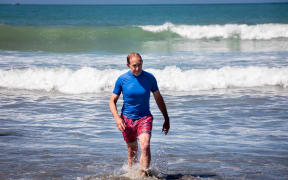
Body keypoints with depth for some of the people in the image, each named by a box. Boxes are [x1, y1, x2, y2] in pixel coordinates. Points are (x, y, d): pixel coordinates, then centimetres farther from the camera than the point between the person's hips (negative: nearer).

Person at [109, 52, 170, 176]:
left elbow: (158, 99, 8)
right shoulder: (122, 80, -6)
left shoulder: (149, 78, -4)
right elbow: (112, 101, -1)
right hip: (127, 119, 1)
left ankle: (143, 174, -21)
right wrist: (117, 118, -18)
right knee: (132, 151, 10)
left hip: (144, 118, -1)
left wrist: (166, 119, 11)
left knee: (145, 146, -22)